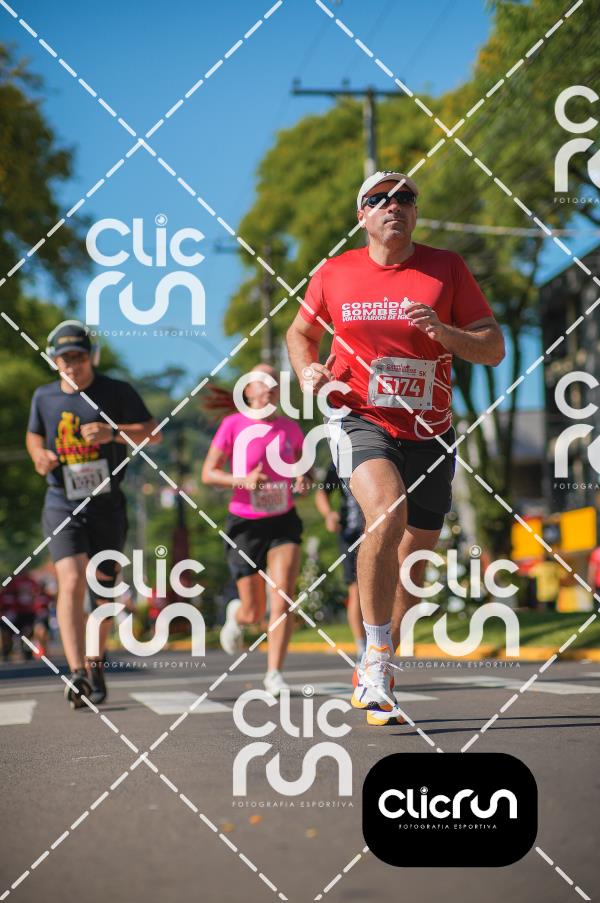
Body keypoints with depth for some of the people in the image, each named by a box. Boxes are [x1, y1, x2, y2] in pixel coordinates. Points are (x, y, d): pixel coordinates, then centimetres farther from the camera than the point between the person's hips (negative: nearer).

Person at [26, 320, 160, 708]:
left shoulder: (117, 392, -3)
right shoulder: (44, 397, 6)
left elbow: (153, 432, -5)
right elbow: (34, 433, 23)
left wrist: (112, 432, -22)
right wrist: (39, 454, -1)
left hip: (107, 505, 0)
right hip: (62, 505, 0)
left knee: (103, 591, 9)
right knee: (71, 584, -19)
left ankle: (96, 662, 31)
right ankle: (78, 675, -25)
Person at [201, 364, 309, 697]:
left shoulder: (290, 428, 3)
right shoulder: (233, 425, -6)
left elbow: (303, 465, 17)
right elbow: (208, 473, -4)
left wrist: (303, 480, -7)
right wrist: (242, 481, -21)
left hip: (283, 522, 2)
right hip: (245, 524, -2)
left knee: (283, 598, -16)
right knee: (254, 613, 3)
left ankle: (274, 673, -8)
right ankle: (235, 614, 41)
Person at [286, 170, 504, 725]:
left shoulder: (447, 268, 1)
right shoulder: (334, 275, 2)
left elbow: (494, 349, 0)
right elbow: (300, 333, 19)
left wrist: (443, 331, -19)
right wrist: (308, 371, -2)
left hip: (429, 434, 2)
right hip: (363, 422, -2)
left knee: (413, 561, 9)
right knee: (387, 512, -31)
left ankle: (374, 678, 30)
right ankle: (377, 652, -21)